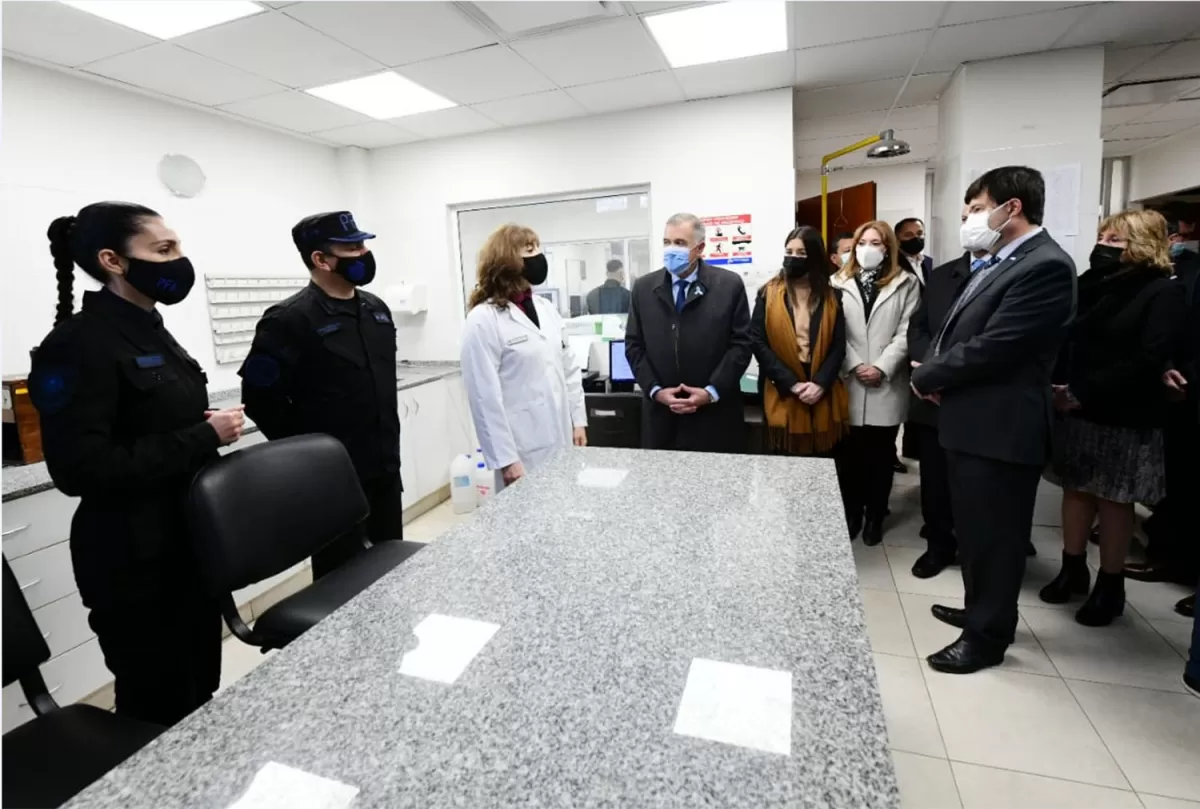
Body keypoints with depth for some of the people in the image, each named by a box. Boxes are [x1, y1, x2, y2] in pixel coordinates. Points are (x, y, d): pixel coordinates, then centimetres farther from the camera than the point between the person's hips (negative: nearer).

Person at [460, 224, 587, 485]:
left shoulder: (546, 308, 9)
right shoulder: (483, 320, -11)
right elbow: (485, 397, -14)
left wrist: (578, 421, 9)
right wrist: (505, 459, -15)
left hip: (561, 441, 6)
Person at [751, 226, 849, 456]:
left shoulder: (832, 297, 8)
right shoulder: (768, 294, 2)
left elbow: (838, 346, 3)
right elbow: (758, 342, -5)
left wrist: (820, 384, -13)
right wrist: (792, 384, -12)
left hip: (824, 396, 2)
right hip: (782, 395, -2)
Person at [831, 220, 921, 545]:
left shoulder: (906, 284, 7)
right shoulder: (839, 283, 7)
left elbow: (906, 333, -2)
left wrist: (882, 368, -12)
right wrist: (854, 366, -10)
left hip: (887, 384, 0)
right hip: (849, 383, 0)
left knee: (881, 452, 7)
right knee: (849, 452, 5)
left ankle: (875, 517, 21)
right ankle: (851, 513, 21)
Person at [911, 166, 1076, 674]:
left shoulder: (1046, 266, -17)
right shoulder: (996, 264, 14)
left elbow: (991, 348, -24)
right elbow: (955, 333, 14)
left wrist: (926, 378, -10)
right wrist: (934, 370, -5)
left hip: (1000, 427, -9)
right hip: (971, 421, 9)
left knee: (995, 534, 6)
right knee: (974, 530, 21)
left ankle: (987, 635, 23)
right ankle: (982, 610, 40)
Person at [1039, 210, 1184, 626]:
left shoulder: (1163, 293, -6)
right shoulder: (1090, 284, 9)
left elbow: (1149, 358, -17)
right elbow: (1063, 338, 6)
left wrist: (1084, 392, -22)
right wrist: (1058, 384, -9)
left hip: (1125, 418, -5)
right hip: (1075, 410, 5)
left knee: (1113, 500, 5)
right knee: (1076, 489, 11)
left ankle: (1110, 585, 19)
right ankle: (1072, 569, 25)